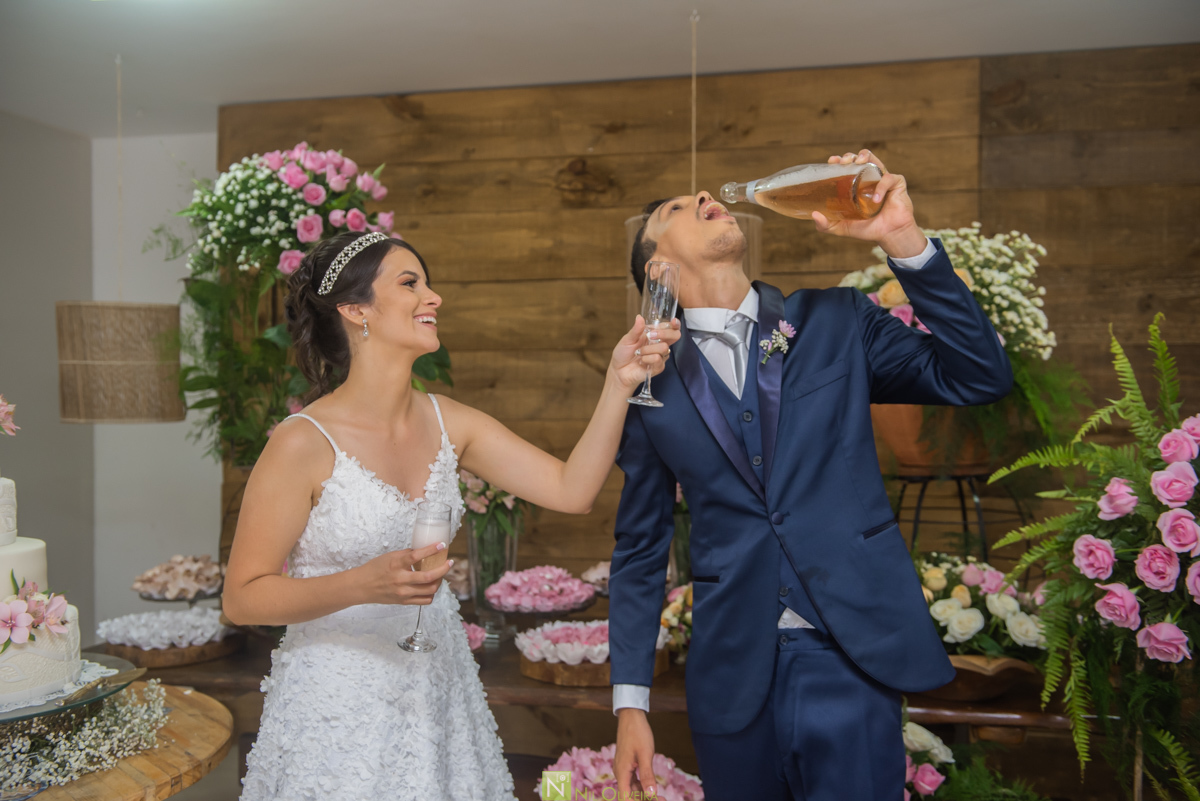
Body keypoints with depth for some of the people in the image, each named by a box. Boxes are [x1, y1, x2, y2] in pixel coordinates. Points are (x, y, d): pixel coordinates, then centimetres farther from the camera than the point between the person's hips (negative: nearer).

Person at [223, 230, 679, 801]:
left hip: (437, 688, 6)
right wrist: (364, 586, -28)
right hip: (337, 705, -5)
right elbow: (242, 598, -14)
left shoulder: (448, 423, -2)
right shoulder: (304, 444, -18)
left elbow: (571, 489, -7)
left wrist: (618, 383, -16)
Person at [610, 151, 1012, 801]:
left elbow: (980, 378, -4)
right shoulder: (653, 382, 2)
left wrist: (902, 239, -12)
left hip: (851, 656, 0)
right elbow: (639, 552, 6)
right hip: (731, 672, 1)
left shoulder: (835, 322, 4)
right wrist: (630, 703, 4)